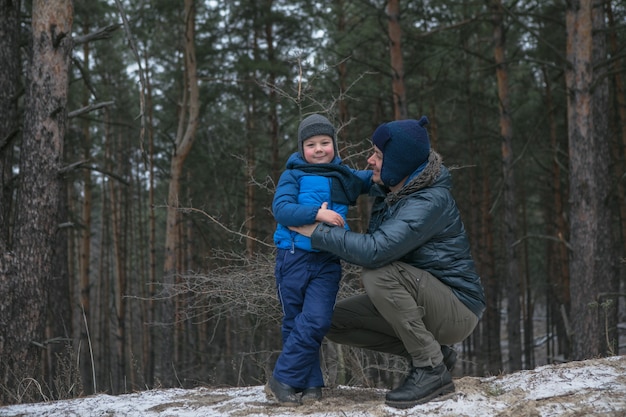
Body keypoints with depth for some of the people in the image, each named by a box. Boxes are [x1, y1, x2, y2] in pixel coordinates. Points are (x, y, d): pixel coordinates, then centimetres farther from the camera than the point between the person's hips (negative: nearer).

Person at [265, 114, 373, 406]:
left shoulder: (346, 178, 15)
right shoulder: (293, 176, 3)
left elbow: (374, 180, 29)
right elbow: (280, 209, -11)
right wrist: (317, 214, -22)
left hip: (328, 262, 2)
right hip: (294, 257, -2)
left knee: (316, 322, -12)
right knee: (294, 323, 2)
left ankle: (284, 380, -1)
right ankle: (310, 383, 12)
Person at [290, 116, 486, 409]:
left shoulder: (430, 201, -25)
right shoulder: (388, 188, 3)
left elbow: (375, 250, -36)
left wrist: (317, 232, -25)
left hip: (458, 308, -9)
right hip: (427, 302, 9)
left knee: (378, 273, -31)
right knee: (336, 321, 2)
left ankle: (430, 369, -18)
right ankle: (432, 351, 6)